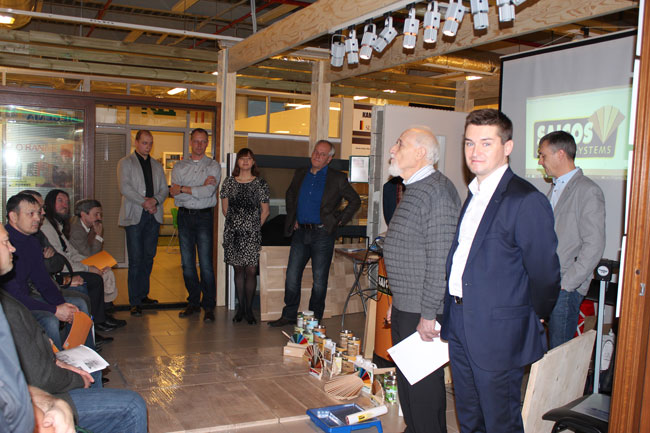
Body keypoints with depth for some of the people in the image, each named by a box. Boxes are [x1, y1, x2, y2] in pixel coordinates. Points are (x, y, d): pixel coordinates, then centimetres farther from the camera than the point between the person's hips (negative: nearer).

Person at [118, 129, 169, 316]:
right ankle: (135, 302, -2)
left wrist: (155, 200, -8)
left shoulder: (157, 165, 19)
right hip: (134, 215, -5)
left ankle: (143, 294, 20)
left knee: (149, 257, 8)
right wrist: (144, 202, -15)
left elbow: (164, 189, 13)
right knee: (136, 259, -6)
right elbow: (125, 187, -8)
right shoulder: (125, 163, 5)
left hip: (153, 216, 5)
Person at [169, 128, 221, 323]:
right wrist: (201, 188, -11)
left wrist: (183, 189, -8)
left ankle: (209, 306, 3)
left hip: (204, 216, -3)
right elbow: (175, 195, -3)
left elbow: (209, 192, -12)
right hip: (184, 216, 3)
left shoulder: (213, 166, 4)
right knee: (187, 263, 7)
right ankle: (193, 302, 19)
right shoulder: (179, 166, 11)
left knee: (205, 263, -6)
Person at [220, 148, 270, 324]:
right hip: (233, 232, 2)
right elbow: (225, 208, 13)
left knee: (251, 270, -4)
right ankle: (240, 308, 16)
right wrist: (235, 222, 13)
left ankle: (249, 309, 6)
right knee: (238, 269, 7)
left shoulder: (260, 183, 2)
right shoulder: (229, 182, 7)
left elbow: (265, 211, 6)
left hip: (252, 233, -2)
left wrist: (254, 226, 8)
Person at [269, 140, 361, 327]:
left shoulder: (337, 179, -2)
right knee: (292, 276, 6)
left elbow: (355, 200, 5)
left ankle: (314, 319, 16)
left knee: (319, 280, 3)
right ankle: (289, 316, 19)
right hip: (300, 233, 4)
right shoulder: (300, 174, 10)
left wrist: (340, 220, -2)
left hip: (322, 234, -4)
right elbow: (290, 194, 26)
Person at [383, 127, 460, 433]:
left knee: (424, 384, 2)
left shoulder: (437, 191, -18)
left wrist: (428, 314, -21)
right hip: (405, 308, 10)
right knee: (406, 380, 19)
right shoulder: (413, 190, 15)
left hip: (423, 314, -10)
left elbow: (440, 259, -22)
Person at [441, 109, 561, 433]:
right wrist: (452, 314, 13)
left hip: (498, 334, -8)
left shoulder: (526, 201, -18)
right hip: (460, 327, 8)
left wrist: (531, 321, -1)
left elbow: (544, 273, -15)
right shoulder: (473, 195, 10)